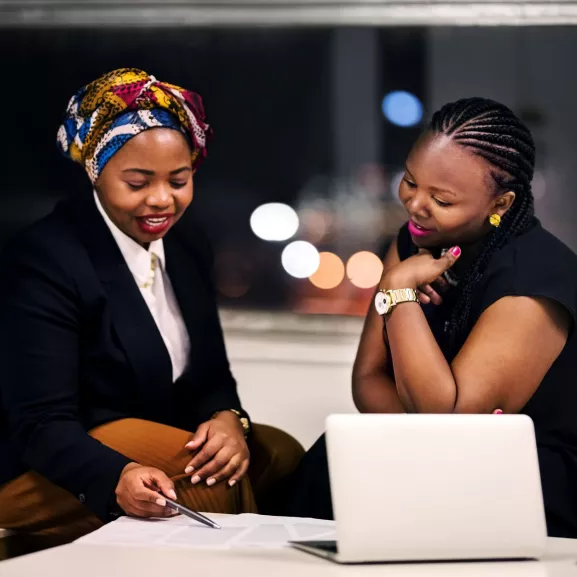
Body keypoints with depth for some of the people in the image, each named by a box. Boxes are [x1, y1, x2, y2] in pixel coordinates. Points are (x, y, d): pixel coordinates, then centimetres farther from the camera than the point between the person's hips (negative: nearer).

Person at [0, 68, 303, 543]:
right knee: (220, 483, -28)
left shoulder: (187, 243, 6)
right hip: (54, 478, -7)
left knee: (282, 457, -17)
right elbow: (41, 422, -21)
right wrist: (117, 478, -42)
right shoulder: (41, 262, -17)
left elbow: (211, 376, 9)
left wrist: (227, 418, -16)